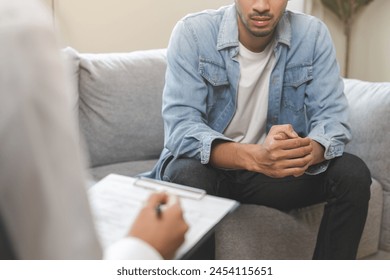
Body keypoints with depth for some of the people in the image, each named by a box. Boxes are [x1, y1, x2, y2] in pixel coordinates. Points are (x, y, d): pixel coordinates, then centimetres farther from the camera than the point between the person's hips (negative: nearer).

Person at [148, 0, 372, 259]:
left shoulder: (313, 35, -9)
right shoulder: (193, 33, -17)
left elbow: (333, 118, -13)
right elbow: (181, 129, -25)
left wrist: (308, 151, -39)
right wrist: (254, 156, -44)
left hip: (275, 169, 3)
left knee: (353, 173, -19)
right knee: (187, 176, -35)